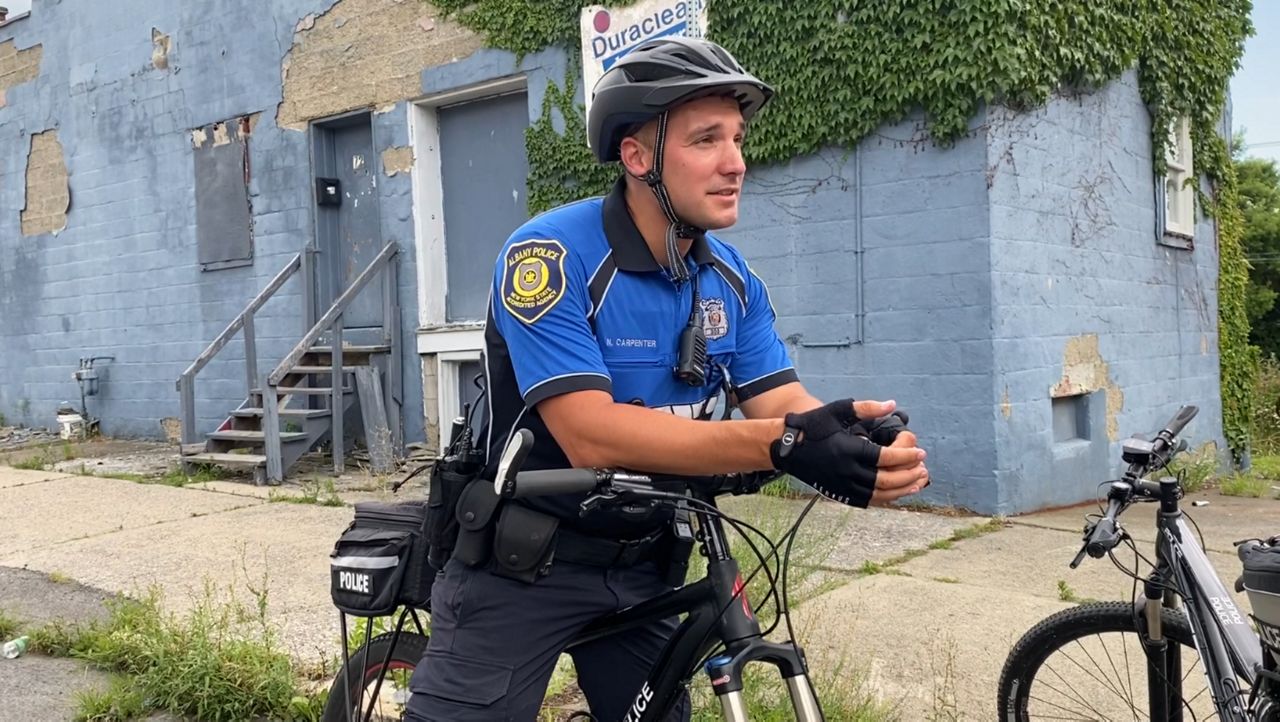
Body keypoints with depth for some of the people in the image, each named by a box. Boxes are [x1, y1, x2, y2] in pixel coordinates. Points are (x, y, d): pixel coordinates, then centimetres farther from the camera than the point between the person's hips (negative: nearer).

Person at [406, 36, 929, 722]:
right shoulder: (550, 255, -23)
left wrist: (874, 446, -33)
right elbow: (590, 435, -31)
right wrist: (782, 445, -41)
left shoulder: (732, 279, -2)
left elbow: (787, 406, -9)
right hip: (521, 564, -6)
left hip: (641, 566, 6)